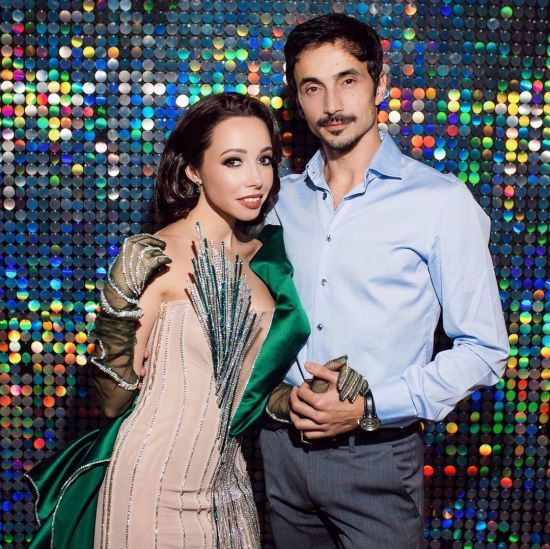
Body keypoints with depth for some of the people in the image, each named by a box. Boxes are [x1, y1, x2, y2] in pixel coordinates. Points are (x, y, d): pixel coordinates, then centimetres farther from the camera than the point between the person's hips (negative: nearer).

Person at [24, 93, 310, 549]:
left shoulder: (264, 255, 1)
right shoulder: (154, 260, -18)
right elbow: (114, 401, -16)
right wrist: (121, 302, -28)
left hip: (227, 481, 6)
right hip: (156, 487, -6)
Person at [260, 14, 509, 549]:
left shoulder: (441, 200, -10)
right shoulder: (284, 198, 3)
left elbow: (483, 350, -8)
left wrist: (370, 406, -16)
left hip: (376, 456, -4)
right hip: (281, 445, 4)